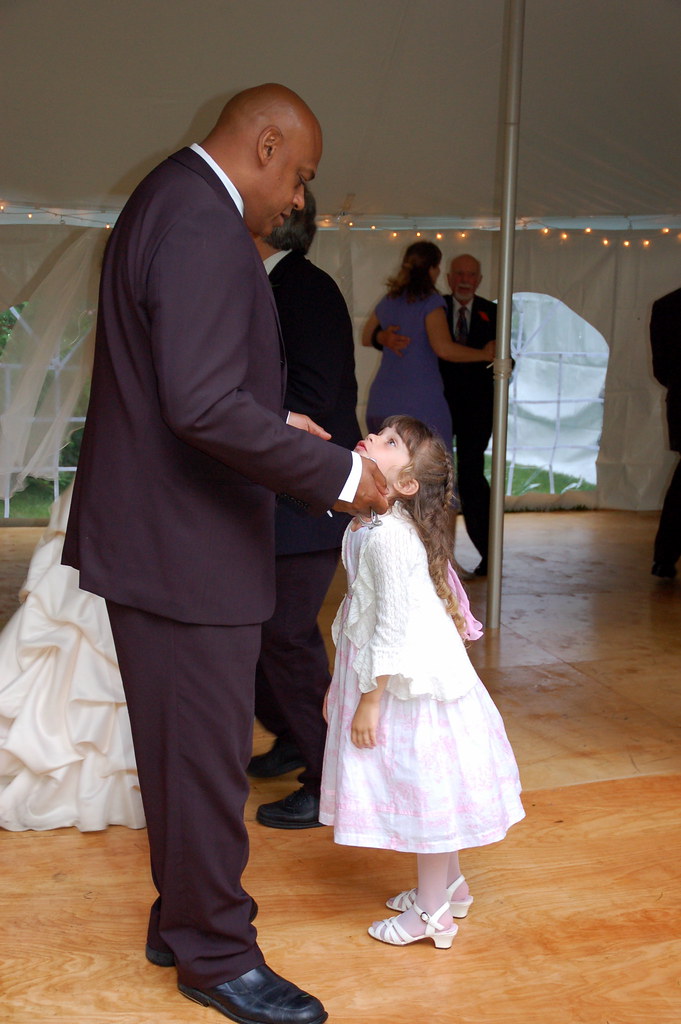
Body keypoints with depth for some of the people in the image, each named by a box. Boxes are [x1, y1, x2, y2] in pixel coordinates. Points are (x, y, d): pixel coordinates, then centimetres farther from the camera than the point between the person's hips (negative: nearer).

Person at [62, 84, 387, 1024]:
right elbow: (204, 408, -30)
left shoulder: (170, 200, 14)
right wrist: (337, 474, -22)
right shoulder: (206, 228, -20)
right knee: (205, 757, 4)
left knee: (181, 747, 21)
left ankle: (182, 917, 37)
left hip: (153, 533, 11)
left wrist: (278, 422, 14)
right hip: (187, 550, -11)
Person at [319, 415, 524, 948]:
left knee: (427, 786, 5)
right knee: (427, 788, 21)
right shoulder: (368, 526, 5)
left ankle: (432, 912, 20)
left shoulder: (389, 536, -25)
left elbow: (395, 623, -24)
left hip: (411, 681, -9)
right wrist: (341, 684, 20)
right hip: (401, 677, 9)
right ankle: (450, 885, 38)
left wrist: (370, 698, -18)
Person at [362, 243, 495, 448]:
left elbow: (366, 338, 26)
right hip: (419, 404, -7)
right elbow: (443, 348, -19)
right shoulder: (430, 301, -8)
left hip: (382, 403, 7)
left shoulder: (388, 301, 13)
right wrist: (484, 354, -8)